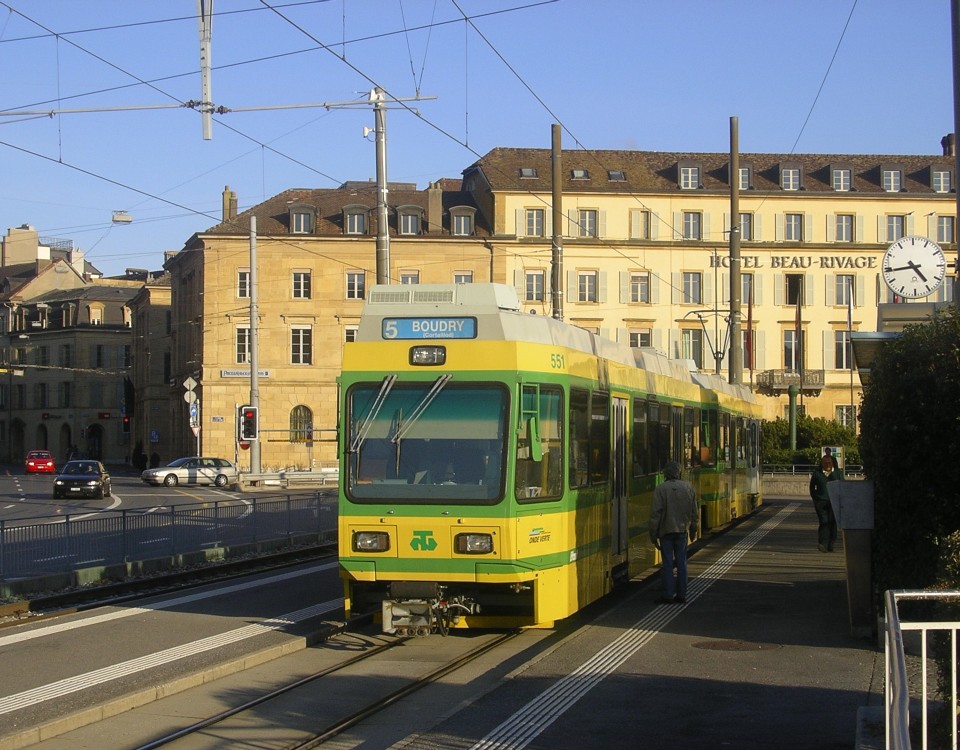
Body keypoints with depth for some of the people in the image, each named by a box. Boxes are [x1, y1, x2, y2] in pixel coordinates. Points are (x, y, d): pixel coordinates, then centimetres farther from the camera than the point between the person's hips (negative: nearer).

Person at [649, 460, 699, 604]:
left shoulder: (661, 489, -9)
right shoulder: (688, 487, 2)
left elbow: (656, 514, -11)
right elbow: (694, 511, 9)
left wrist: (654, 534, -5)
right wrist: (694, 529, 21)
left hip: (666, 531, -3)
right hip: (682, 530, 3)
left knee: (668, 563, 1)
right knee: (681, 562, 8)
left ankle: (668, 594, -2)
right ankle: (681, 594, 10)